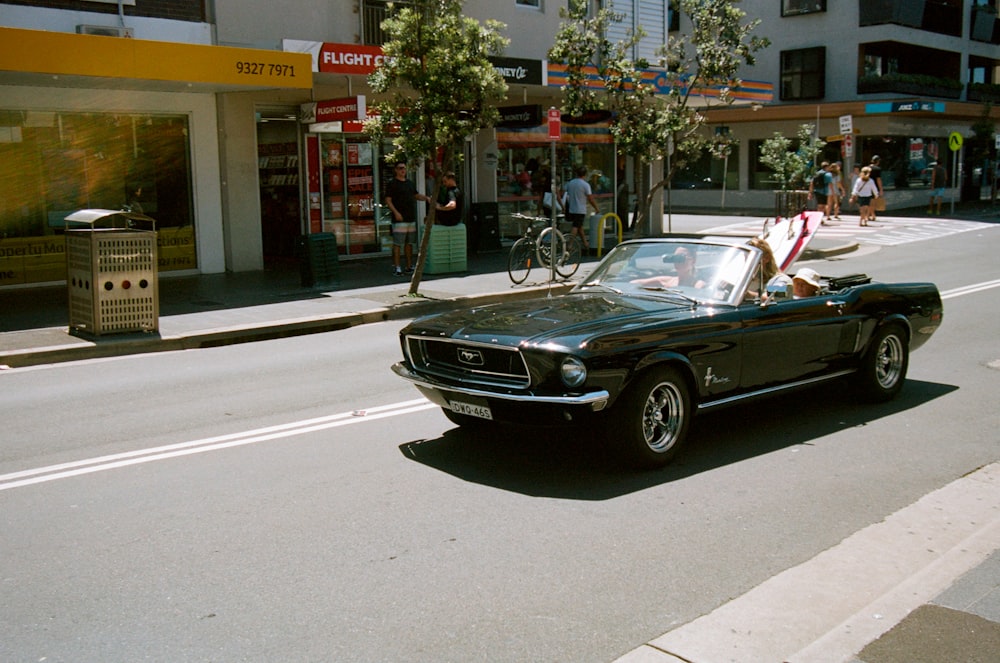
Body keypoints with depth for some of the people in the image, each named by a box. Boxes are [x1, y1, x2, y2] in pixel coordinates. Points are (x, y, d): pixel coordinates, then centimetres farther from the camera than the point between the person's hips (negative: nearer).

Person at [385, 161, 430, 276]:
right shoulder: (392, 184, -4)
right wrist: (395, 212, -20)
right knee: (397, 243, -8)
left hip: (411, 218, 7)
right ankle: (396, 267, -6)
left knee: (409, 243, 11)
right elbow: (388, 200, -9)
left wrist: (426, 198, 8)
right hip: (399, 219, -7)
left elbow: (416, 195, 28)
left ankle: (409, 265, 18)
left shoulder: (410, 183, 17)